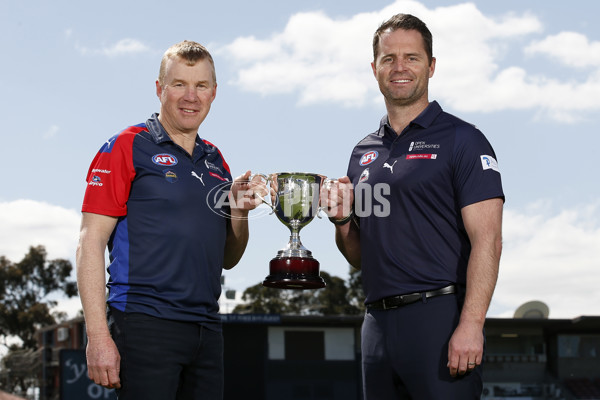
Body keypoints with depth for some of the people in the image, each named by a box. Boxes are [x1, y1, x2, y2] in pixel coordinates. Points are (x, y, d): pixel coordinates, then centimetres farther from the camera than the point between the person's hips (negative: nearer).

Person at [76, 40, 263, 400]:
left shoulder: (216, 161, 17)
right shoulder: (128, 148, -1)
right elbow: (90, 244, -7)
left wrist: (239, 212, 1)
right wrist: (98, 336, -16)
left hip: (207, 330, 6)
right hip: (145, 326, -6)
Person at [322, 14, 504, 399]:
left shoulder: (462, 140, -2)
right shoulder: (364, 153, 17)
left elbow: (487, 240, -11)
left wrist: (470, 325, -21)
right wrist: (342, 221, 1)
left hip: (439, 315, -6)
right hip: (379, 322, 6)